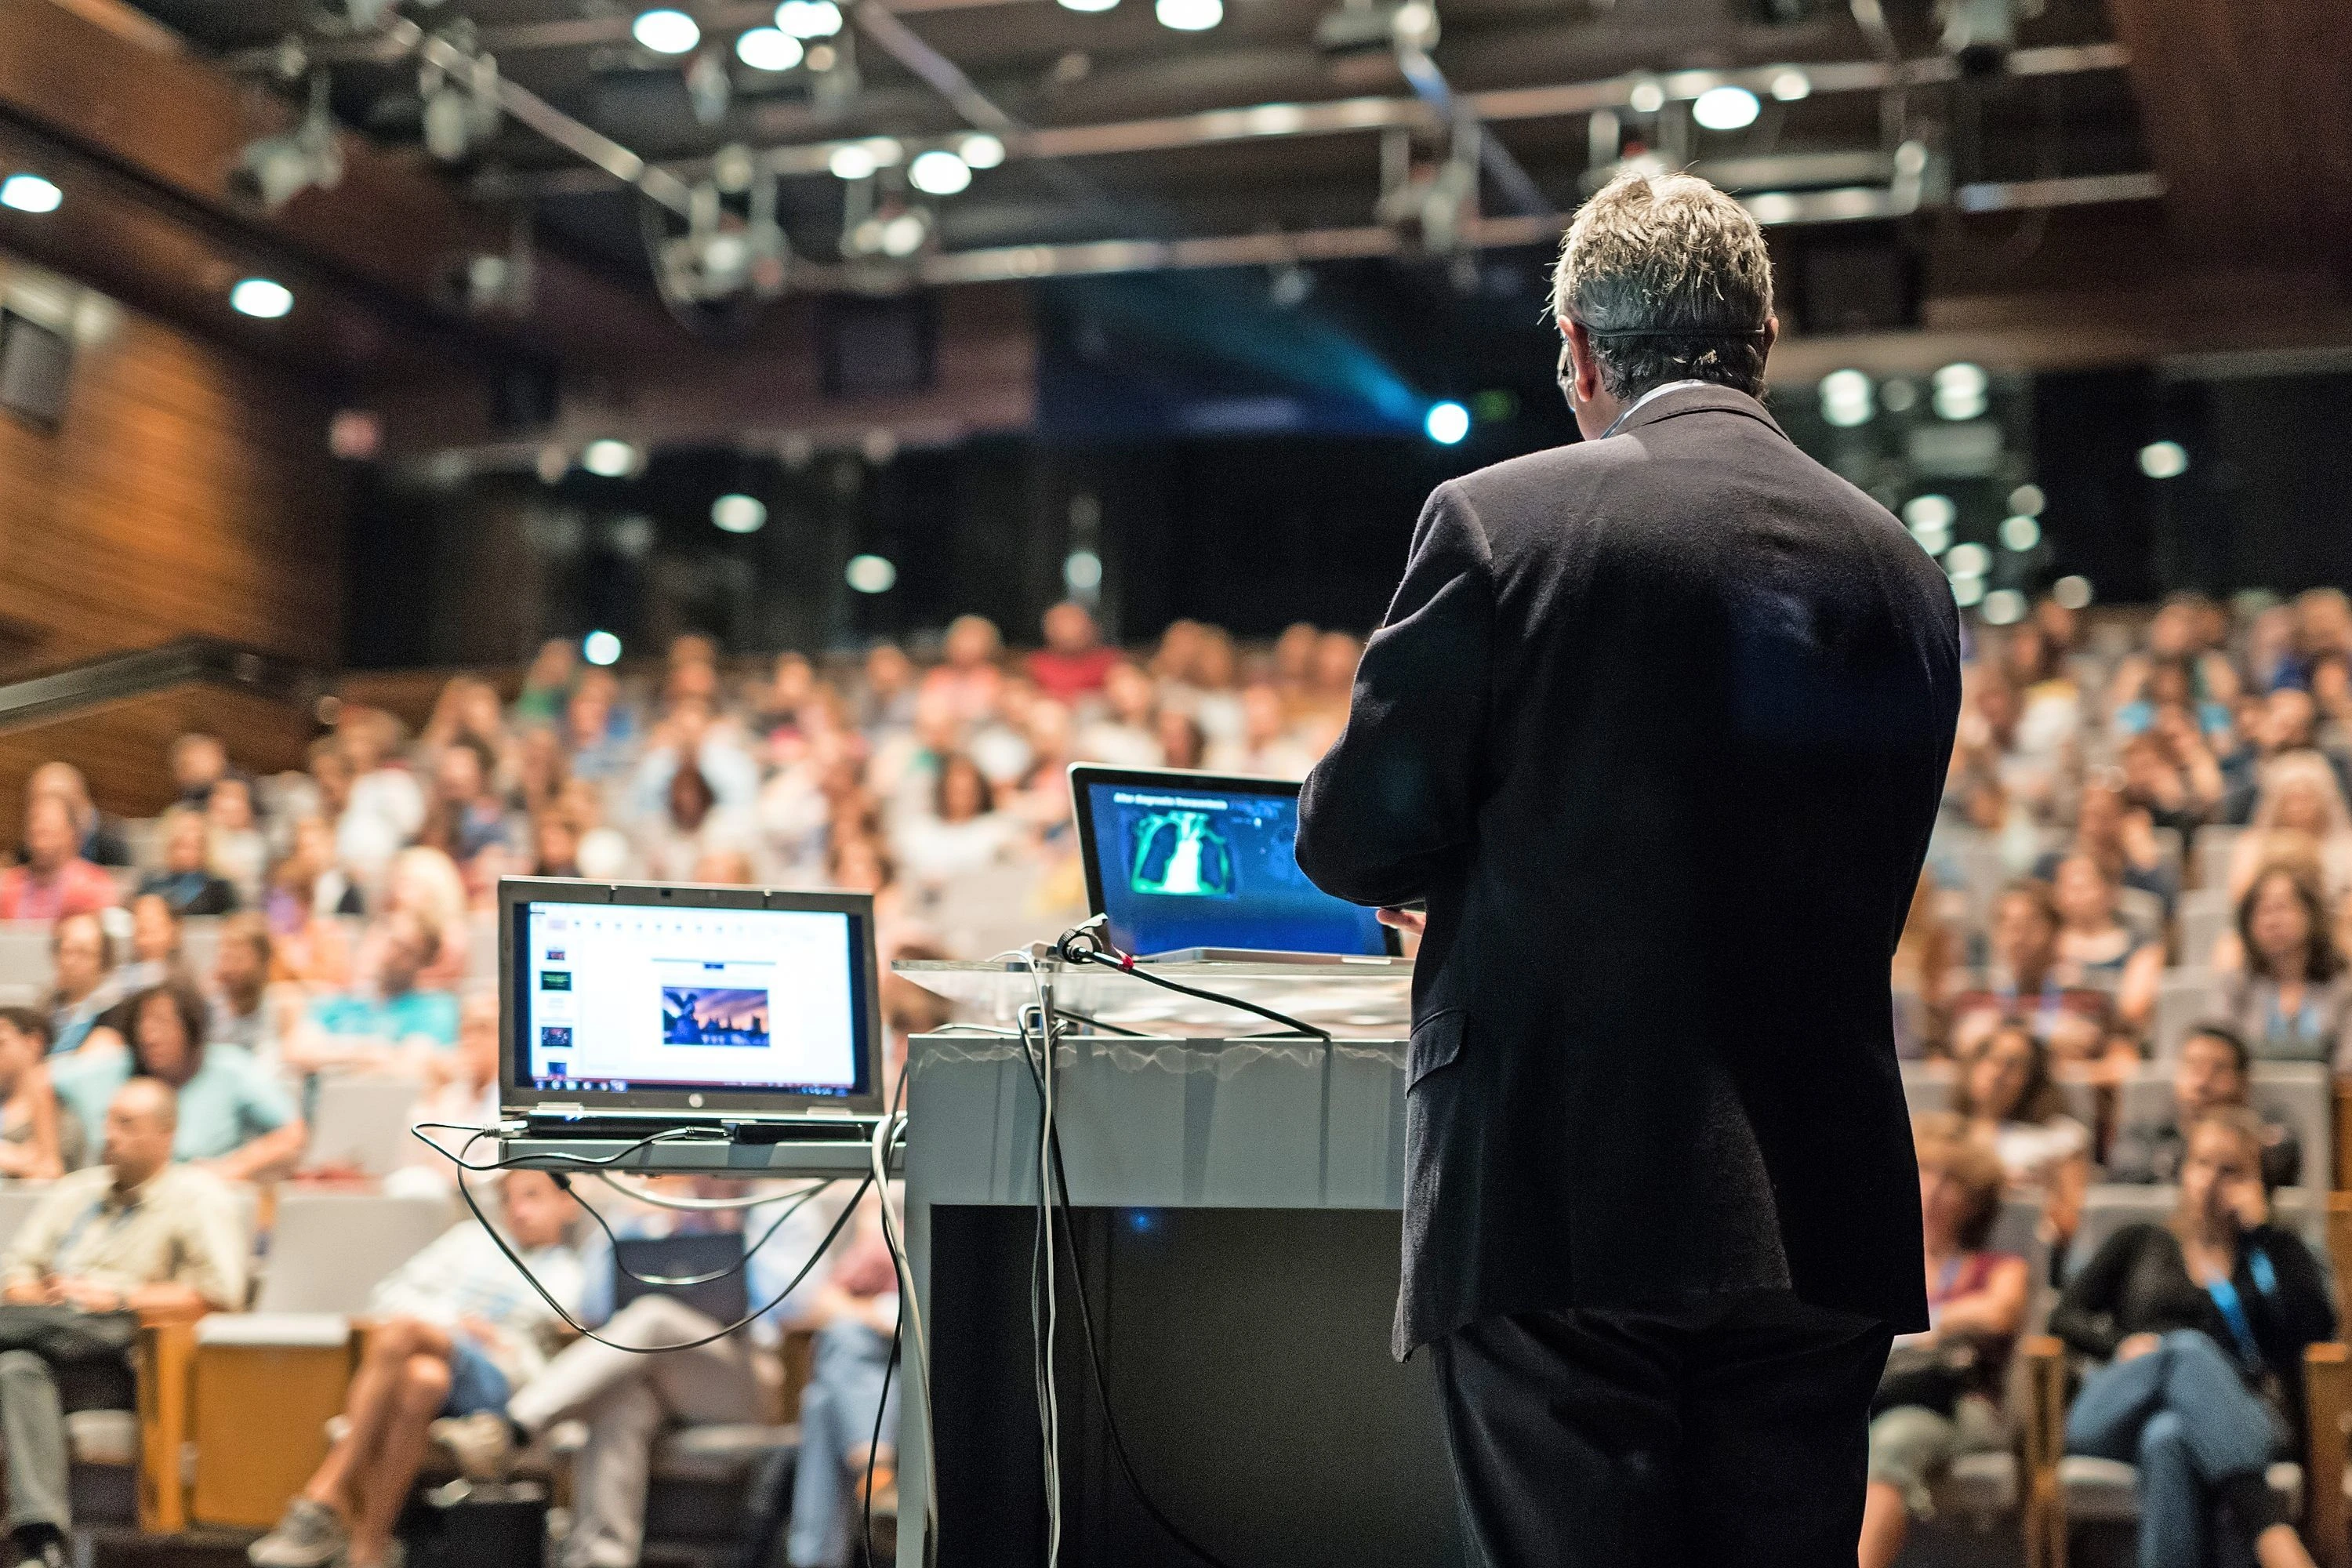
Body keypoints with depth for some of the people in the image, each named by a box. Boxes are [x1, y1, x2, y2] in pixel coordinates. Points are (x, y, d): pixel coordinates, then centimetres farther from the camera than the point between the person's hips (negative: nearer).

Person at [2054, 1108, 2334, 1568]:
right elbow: (2065, 1317, 15)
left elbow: (2316, 1327, 3)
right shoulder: (2140, 1243, 27)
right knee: (2188, 1349, -39)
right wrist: (2122, 1343, -7)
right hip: (2116, 1418, 0)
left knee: (2167, 1438, -41)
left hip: (2239, 1419, 0)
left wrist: (2261, 1226, 5)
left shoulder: (2275, 1253, 25)